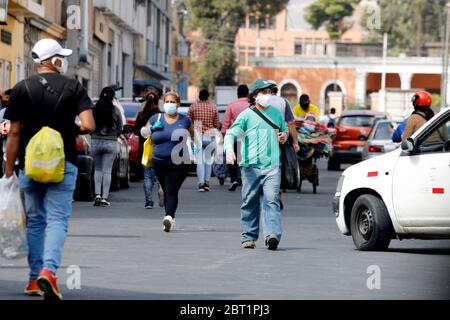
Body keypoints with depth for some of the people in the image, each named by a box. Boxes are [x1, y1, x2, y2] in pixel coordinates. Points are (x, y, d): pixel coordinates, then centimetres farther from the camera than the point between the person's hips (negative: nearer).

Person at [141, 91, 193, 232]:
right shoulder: (156, 118, 8)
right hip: (160, 162, 3)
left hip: (179, 163, -3)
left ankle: (169, 217, -29)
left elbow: (194, 135, 19)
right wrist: (152, 128, -5)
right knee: (166, 192, 11)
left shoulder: (184, 120, 5)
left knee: (172, 191, -15)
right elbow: (143, 132, 16)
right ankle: (171, 220, 21)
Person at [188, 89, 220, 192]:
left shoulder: (193, 107, 0)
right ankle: (207, 182, 9)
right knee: (208, 160, 12)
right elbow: (217, 125, 2)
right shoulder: (213, 108, 0)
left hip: (197, 136, 0)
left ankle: (201, 183, -8)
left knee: (199, 160, 1)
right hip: (210, 136, 0)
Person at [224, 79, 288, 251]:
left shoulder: (275, 113, 18)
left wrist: (285, 135, 13)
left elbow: (285, 128, 37)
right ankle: (249, 237, 13)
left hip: (272, 166, 2)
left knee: (271, 200, -14)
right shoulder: (246, 115, 4)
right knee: (250, 203, 3)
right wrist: (229, 150, -26)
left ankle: (273, 235, -25)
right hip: (251, 166, -2)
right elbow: (231, 134, -7)